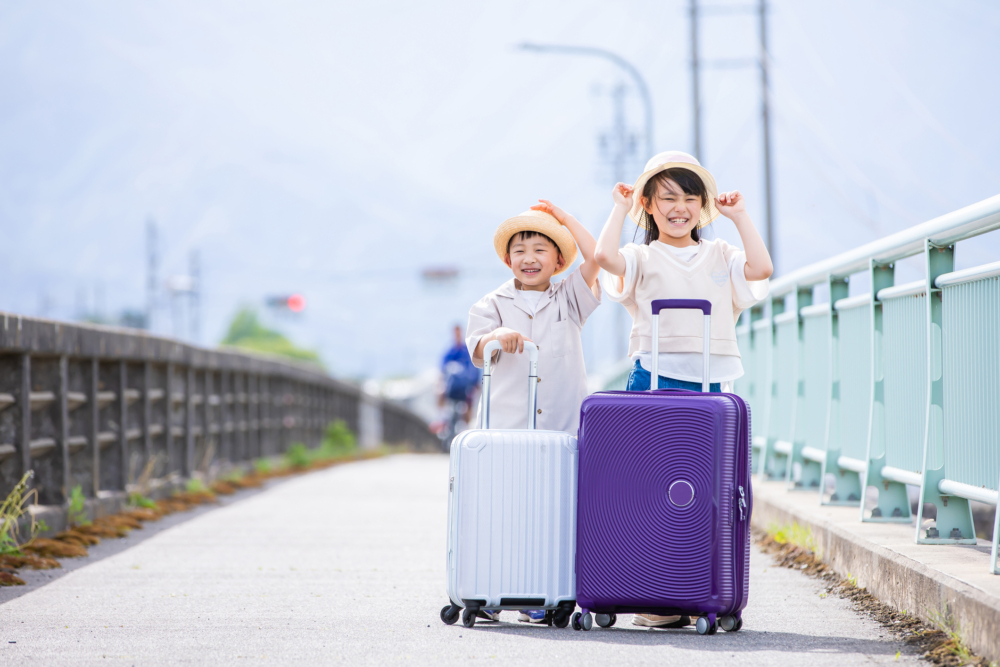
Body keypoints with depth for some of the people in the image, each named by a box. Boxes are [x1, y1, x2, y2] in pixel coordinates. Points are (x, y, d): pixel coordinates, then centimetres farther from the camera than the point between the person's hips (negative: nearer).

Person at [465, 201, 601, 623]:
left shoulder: (568, 299, 14)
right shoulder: (493, 304, 12)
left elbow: (596, 257, 0)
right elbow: (477, 353, 0)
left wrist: (564, 218, 7)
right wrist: (497, 336, -21)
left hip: (563, 429, 1)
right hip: (506, 428, 0)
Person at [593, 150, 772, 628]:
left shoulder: (720, 256, 17)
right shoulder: (641, 259, 8)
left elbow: (760, 269, -2)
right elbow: (604, 256, -13)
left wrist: (738, 216, 6)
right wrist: (621, 209, 0)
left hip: (711, 383, 3)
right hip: (655, 381, -3)